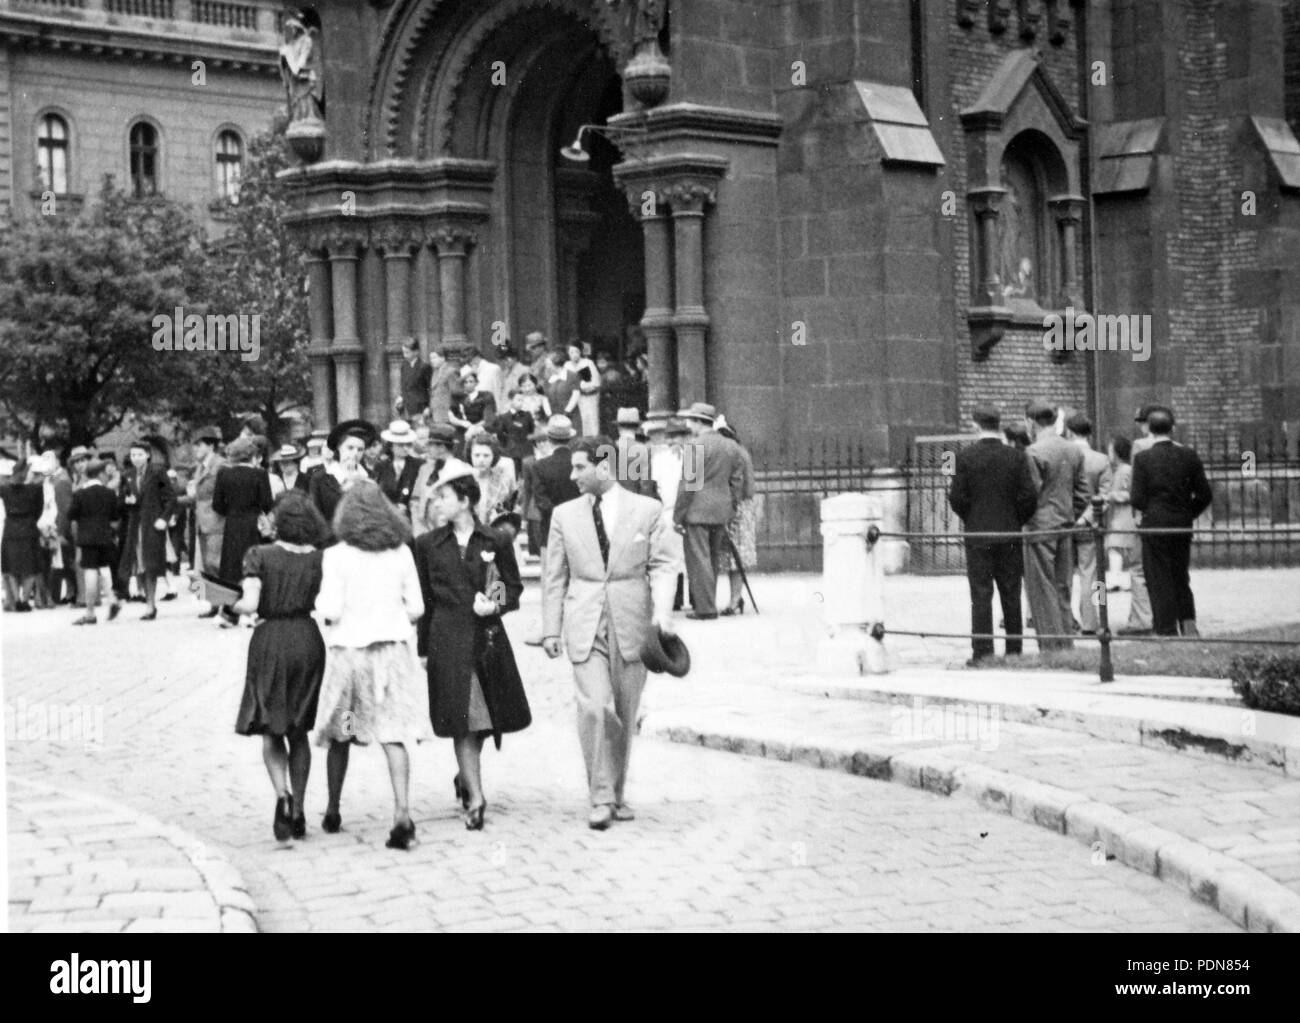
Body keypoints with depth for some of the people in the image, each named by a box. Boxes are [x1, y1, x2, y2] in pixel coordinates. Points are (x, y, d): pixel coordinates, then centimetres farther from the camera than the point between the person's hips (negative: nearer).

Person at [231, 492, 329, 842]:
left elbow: (249, 605, -15)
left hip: (270, 640, -3)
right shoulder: (319, 558, 0)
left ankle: (282, 794, -16)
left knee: (271, 728, 9)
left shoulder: (259, 555, -7)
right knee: (299, 730, 13)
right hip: (308, 639, 3)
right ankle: (298, 812, 14)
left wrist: (234, 605, 6)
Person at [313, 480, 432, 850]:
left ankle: (333, 812, 24)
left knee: (339, 736, 14)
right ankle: (402, 813, -15)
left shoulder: (336, 556, -7)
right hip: (394, 649, 1)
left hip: (349, 649, -1)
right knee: (394, 735, -2)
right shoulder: (401, 553, 2)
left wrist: (321, 603, 9)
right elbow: (416, 609, 3)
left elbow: (331, 611, -12)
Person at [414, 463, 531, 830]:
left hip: (488, 638, 1)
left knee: (485, 719, 9)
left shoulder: (496, 541, 2)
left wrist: (496, 604, -11)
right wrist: (420, 647, 3)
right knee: (464, 720, -7)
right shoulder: (428, 545, 4)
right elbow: (423, 600, 7)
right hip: (448, 640, -1)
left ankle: (465, 777, 35)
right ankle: (475, 798, -4)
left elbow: (514, 589, 9)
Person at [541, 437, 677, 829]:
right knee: (594, 708, -15)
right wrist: (551, 628, 5)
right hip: (585, 627, 0)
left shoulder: (646, 510, 3)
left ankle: (618, 794, 23)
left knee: (625, 715, 7)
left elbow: (661, 566, 2)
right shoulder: (564, 515, 8)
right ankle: (601, 798, -9)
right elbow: (555, 576, 11)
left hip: (631, 624, 0)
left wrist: (662, 611, -14)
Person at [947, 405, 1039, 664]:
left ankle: (982, 652, -2)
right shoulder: (1016, 456, -2)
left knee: (981, 596, 0)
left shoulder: (965, 456, -7)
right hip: (1010, 535, 2)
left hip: (977, 535, -2)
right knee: (1011, 596, 10)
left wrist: (969, 519, 8)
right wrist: (1018, 521, 9)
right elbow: (1029, 496, -6)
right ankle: (1014, 650, 12)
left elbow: (957, 497, -8)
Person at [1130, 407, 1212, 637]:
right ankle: (1188, 624, 5)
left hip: (1154, 525, -3)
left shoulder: (1142, 458, -10)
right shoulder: (1189, 456, -1)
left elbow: (1138, 499, -12)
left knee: (1160, 582, 3)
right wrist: (1188, 513, 13)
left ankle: (1168, 632, 2)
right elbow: (1205, 495, -1)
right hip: (1183, 526, 3)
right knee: (1181, 579, 18)